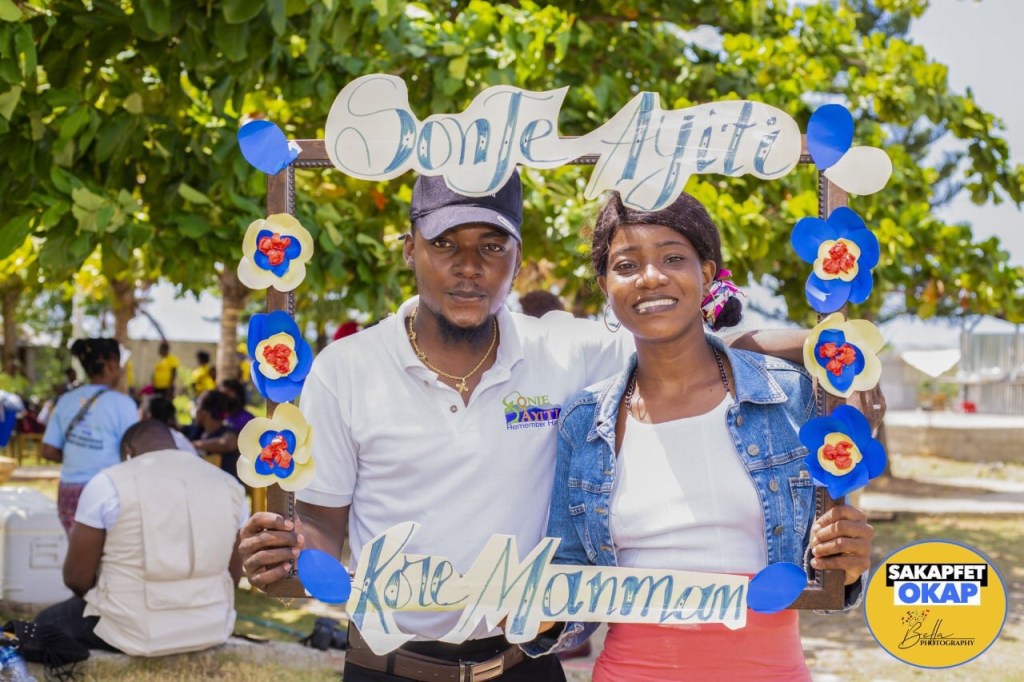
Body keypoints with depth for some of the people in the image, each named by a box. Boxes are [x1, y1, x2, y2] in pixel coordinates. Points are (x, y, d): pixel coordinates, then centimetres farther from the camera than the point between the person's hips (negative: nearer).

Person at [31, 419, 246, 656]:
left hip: (132, 631, -4)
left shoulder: (108, 483, -9)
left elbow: (76, 577, -5)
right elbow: (233, 575, 10)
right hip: (213, 629, 5)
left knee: (47, 623, 25)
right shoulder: (229, 486, 2)